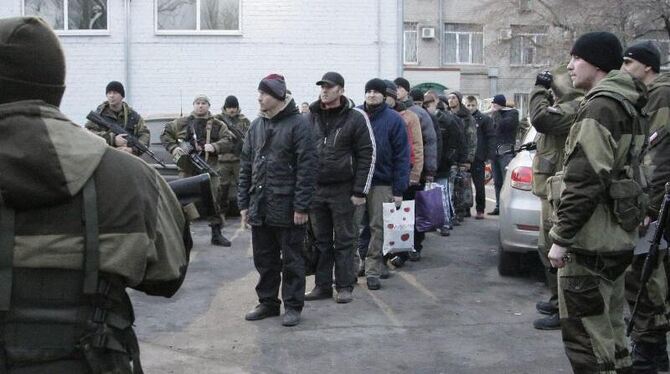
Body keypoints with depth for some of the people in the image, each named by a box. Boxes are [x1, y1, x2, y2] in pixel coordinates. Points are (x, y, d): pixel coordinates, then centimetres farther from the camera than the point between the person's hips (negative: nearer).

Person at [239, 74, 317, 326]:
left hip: (287, 208, -6)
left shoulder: (298, 124, -8)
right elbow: (246, 166, 15)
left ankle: (293, 306, 15)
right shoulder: (256, 126, 12)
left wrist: (301, 206, -16)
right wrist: (244, 203, 10)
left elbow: (307, 167, -12)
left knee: (291, 260, 5)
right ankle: (267, 302, 27)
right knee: (264, 259, 14)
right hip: (259, 208, 6)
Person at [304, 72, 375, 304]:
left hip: (342, 189, -4)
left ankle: (344, 287, 12)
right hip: (315, 189, 4)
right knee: (321, 241, 10)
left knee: (343, 241, 4)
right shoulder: (311, 117, 9)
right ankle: (322, 285, 18)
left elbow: (367, 155, -5)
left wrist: (360, 191, -10)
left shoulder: (356, 118, -4)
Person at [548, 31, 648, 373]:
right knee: (608, 327, 18)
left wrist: (561, 236, -19)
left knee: (584, 332, -5)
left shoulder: (599, 106, -15)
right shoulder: (626, 105, 16)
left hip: (590, 240, -10)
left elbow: (584, 179, -23)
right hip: (616, 236, 10)